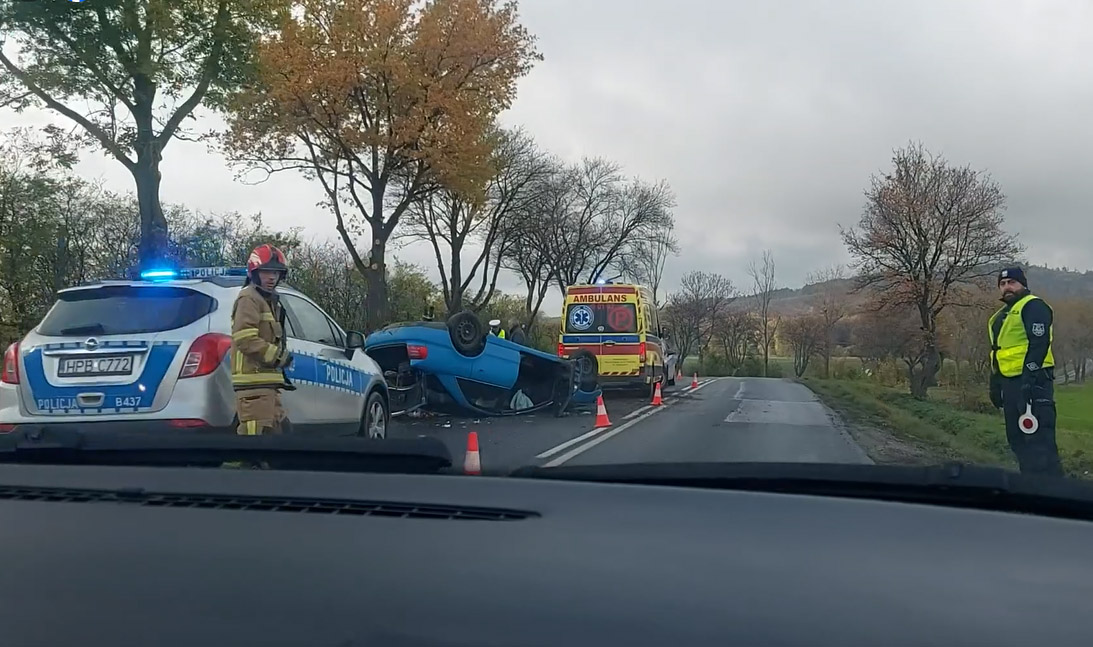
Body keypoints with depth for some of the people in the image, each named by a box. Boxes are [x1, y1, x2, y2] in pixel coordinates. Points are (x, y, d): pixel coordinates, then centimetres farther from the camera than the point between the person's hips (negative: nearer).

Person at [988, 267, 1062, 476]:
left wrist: (1029, 377, -24)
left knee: (1039, 438, -13)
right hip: (1010, 382, 10)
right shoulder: (1000, 316, 22)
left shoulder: (1033, 306, -6)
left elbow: (1039, 344, -17)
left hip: (1032, 381, -10)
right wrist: (995, 385, 23)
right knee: (1016, 437, 11)